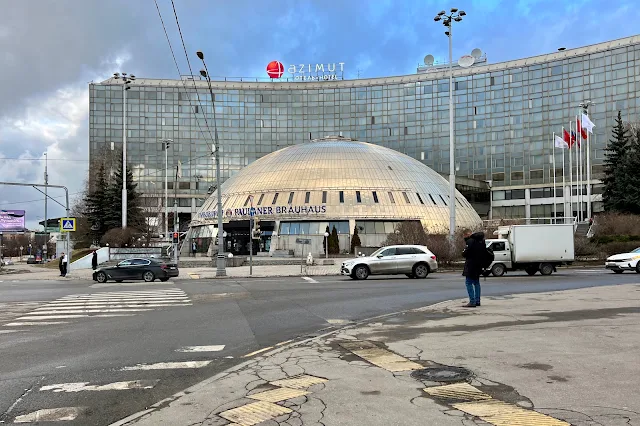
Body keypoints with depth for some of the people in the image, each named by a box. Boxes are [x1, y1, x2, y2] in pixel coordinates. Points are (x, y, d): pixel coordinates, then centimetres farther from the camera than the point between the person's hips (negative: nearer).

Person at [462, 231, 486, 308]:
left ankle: (472, 302, -11)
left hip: (471, 265, -9)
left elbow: (464, 254, -17)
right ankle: (477, 301, 21)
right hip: (478, 266, 9)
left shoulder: (471, 241, -16)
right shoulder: (482, 242, 9)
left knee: (469, 283, -6)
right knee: (476, 283, 18)